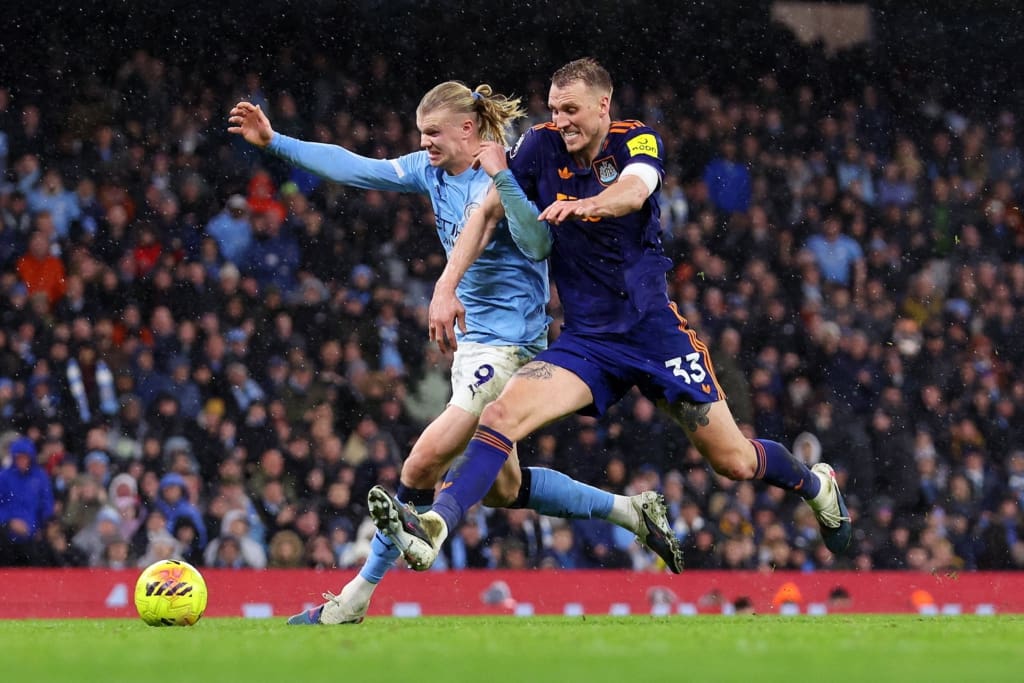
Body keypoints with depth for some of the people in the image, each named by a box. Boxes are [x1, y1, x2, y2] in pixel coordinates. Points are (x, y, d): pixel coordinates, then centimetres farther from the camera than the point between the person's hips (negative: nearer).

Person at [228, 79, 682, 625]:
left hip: (509, 346, -9)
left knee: (423, 465, -13)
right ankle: (631, 511, 27)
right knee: (500, 489, 14)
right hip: (474, 343, 9)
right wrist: (273, 141, 2)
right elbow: (356, 169, 7)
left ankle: (355, 598, -6)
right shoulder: (432, 170, 6)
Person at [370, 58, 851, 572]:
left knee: (734, 462, 3)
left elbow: (634, 192, -30)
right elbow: (486, 213, -1)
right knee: (502, 413, -24)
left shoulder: (637, 141, -7)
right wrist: (447, 285, -16)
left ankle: (816, 484, 35)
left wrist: (585, 204, -53)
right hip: (585, 341, 2)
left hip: (654, 330, -2)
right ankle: (431, 530, -36)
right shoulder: (542, 146, -1)